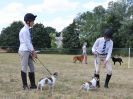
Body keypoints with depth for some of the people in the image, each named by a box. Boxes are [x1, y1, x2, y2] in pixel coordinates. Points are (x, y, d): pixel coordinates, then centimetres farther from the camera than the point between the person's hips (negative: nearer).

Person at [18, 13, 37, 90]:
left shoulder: (29, 30, 13)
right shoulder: (24, 30, -14)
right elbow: (27, 42, -16)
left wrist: (33, 51, 8)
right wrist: (33, 51, -12)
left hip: (29, 51, 9)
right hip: (24, 51, -9)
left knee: (32, 68, 9)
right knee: (24, 68, -3)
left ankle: (33, 85, 15)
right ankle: (25, 86, 5)